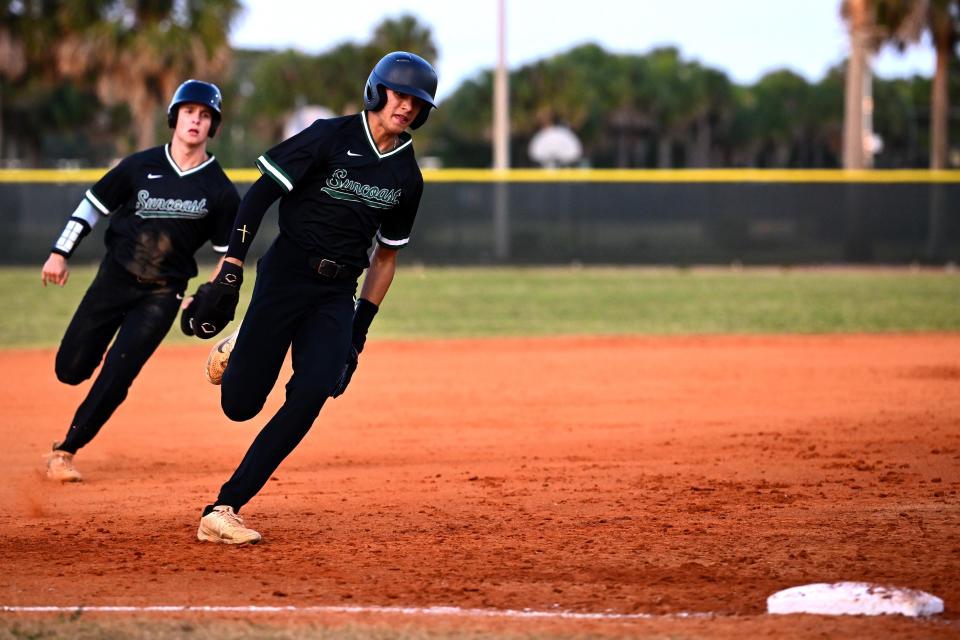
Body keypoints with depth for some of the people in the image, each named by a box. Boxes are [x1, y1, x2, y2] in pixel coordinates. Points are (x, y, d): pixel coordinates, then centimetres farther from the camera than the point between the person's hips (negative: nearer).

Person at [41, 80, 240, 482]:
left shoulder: (219, 190, -4)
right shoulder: (141, 167, -3)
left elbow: (230, 253, 2)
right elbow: (94, 204, 5)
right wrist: (61, 252, -3)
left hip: (164, 294, -1)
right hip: (114, 279, 1)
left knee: (115, 378, -12)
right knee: (70, 370, 1)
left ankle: (65, 452, 2)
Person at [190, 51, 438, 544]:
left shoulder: (407, 178, 9)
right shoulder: (331, 137, -6)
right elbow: (259, 195, -8)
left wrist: (359, 332, 12)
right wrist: (232, 267, -17)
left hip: (339, 294, 4)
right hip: (285, 275, -4)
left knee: (310, 396, -17)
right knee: (240, 403, -8)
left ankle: (223, 510, -14)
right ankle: (240, 349, 30)